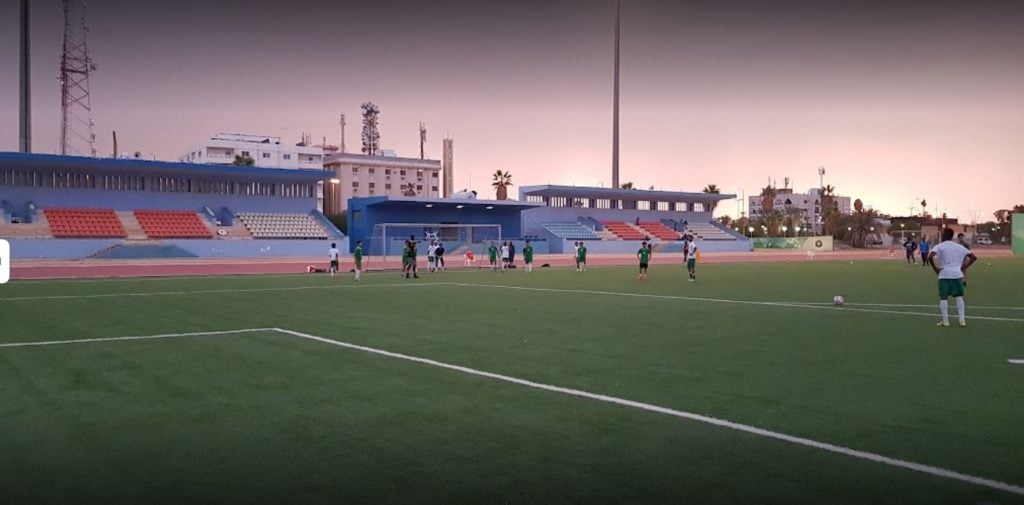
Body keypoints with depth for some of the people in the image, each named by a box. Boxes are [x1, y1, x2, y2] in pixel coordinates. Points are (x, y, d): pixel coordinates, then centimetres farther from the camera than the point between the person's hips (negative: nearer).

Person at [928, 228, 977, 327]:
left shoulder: (940, 246, -1)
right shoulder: (959, 247, 13)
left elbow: (930, 256, -19)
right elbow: (974, 257, 13)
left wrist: (935, 269, -8)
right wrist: (964, 268, 10)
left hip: (944, 275, -4)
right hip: (957, 274, 4)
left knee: (943, 297, 3)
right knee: (959, 297, 12)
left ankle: (945, 320, 2)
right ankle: (962, 319, 9)